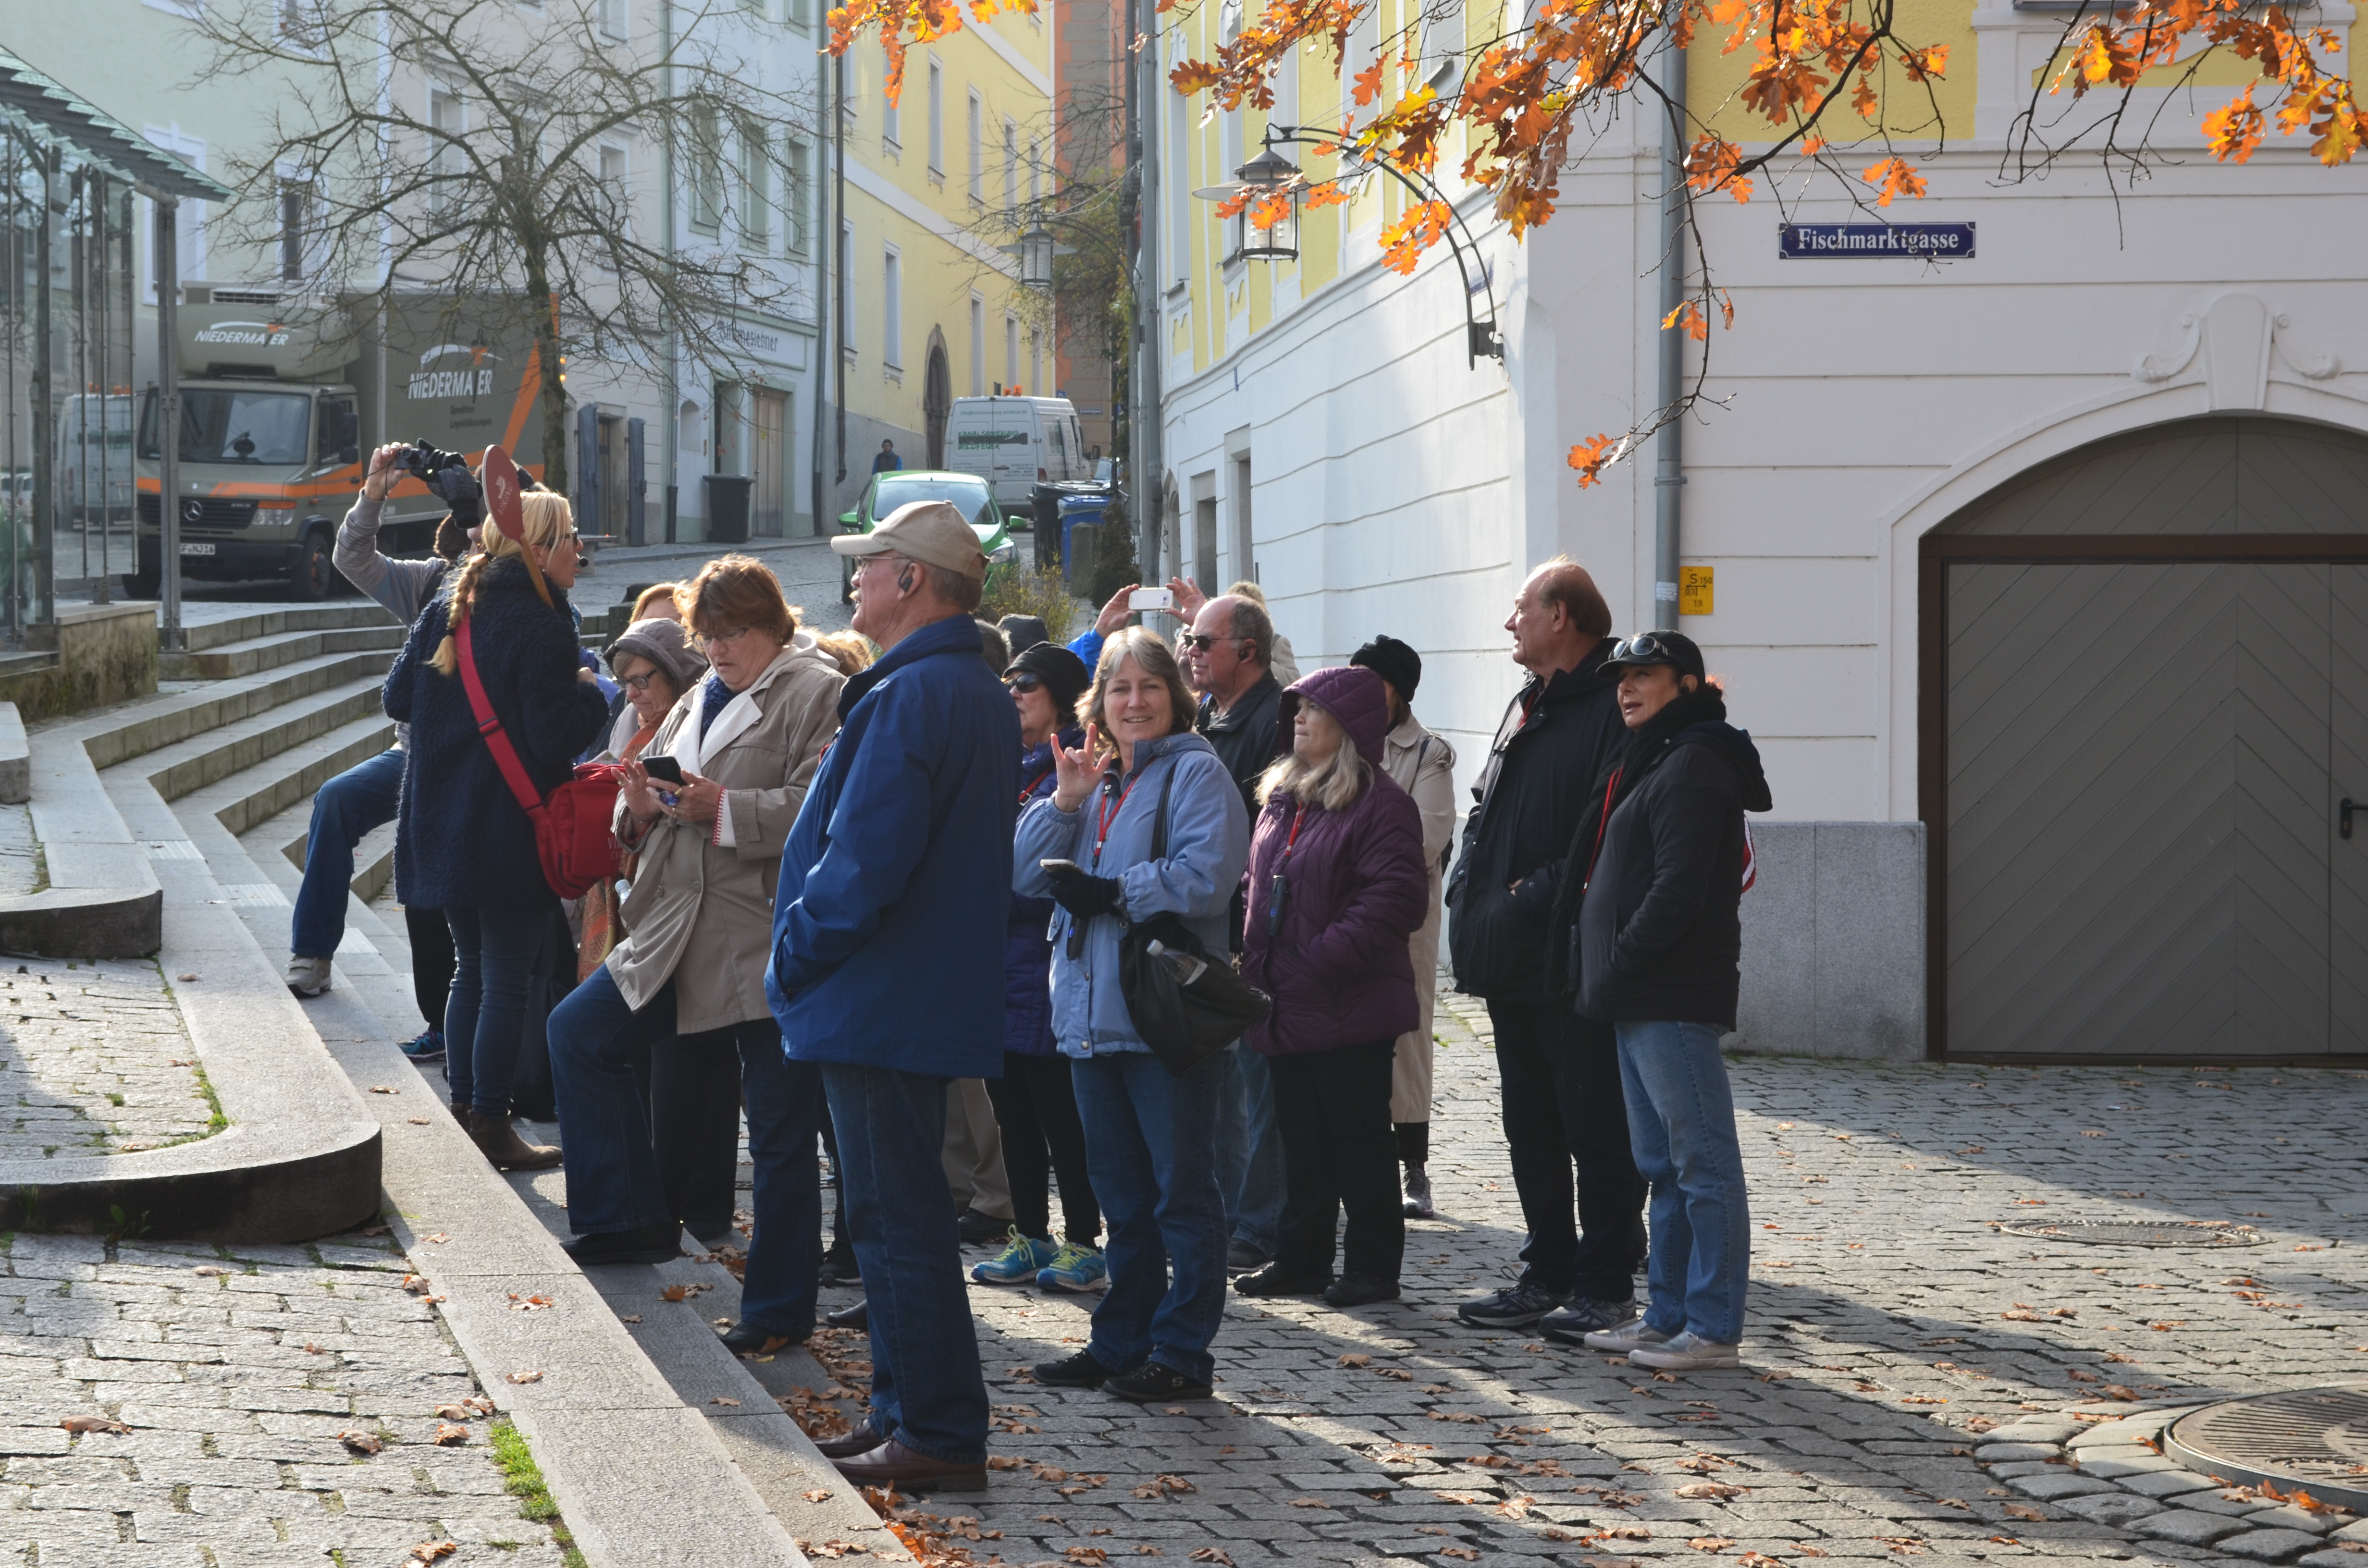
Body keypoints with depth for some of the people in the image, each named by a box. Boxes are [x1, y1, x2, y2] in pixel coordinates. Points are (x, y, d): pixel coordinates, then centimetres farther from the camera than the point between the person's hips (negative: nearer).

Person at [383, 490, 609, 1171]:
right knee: (506, 980, 1)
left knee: (471, 969, 18)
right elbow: (555, 737, -21)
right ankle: (491, 1127, 4)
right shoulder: (542, 628, -16)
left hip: (443, 827, 7)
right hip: (511, 833, -7)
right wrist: (589, 693, -4)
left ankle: (463, 1110, 23)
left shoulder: (446, 609, 6)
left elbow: (397, 698, 11)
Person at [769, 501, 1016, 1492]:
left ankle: (939, 1435, -3)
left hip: (879, 1001, -10)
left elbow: (865, 856, -24)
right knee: (898, 1213, 16)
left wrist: (796, 955, -11)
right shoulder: (981, 695, 14)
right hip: (936, 997, 10)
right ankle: (909, 1412, 23)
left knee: (896, 1219, -6)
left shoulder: (911, 696, -18)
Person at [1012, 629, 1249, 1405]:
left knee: (1182, 1190, -1)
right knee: (1121, 1192, 14)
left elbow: (1205, 875, -19)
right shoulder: (1091, 779, 18)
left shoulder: (1195, 773, -4)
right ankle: (1121, 1342, 22)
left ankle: (1182, 1353, 3)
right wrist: (1064, 800, -3)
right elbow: (1025, 875, 10)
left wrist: (1112, 893, -16)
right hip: (1094, 1015, 7)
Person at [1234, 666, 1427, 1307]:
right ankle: (1302, 1259, 22)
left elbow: (1393, 899, -19)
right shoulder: (1280, 796, 14)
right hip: (1286, 1006, 8)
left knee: (1358, 1137, 1)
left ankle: (1373, 1266, 9)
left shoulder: (1381, 803, -12)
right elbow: (1259, 885, 22)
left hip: (1349, 1009, -8)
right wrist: (1254, 959, 7)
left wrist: (1325, 960, -22)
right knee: (1302, 1137, 14)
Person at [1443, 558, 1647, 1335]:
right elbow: (1485, 811, 24)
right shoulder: (1526, 707, 18)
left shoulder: (1615, 709, -12)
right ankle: (1548, 1273, 22)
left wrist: (1540, 895, -20)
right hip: (1513, 964, 9)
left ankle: (1605, 1283, 5)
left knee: (1594, 1126, -2)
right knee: (1530, 1125, 14)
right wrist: (1470, 887, 8)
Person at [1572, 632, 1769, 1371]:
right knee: (1663, 1165, 14)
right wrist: (1607, 978, 14)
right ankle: (1670, 1316, 20)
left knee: (1702, 1160, -8)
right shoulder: (1653, 762, 21)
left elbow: (1679, 889, -20)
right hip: (1640, 1000, 11)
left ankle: (1714, 1329, -7)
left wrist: (1616, 964, -15)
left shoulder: (1693, 765, -12)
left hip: (1674, 999, -11)